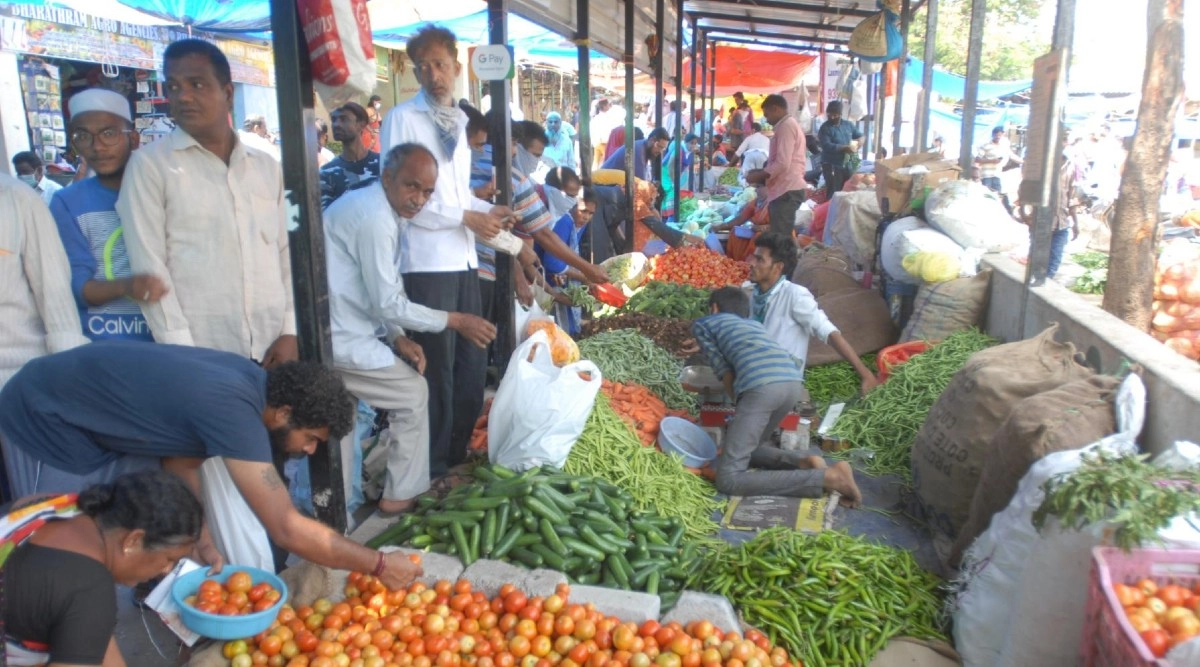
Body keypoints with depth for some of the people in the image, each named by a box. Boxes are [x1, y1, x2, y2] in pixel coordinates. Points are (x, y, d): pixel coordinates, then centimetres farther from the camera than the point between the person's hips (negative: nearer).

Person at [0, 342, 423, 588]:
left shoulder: (247, 381, -10)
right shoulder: (230, 406, -36)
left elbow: (181, 456, 1)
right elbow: (288, 530, -35)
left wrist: (201, 538, -8)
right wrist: (379, 565, -26)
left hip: (105, 422, 8)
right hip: (46, 422, -8)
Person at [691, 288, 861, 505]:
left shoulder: (702, 323, 24)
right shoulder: (754, 324, 39)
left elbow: (726, 372, 15)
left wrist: (739, 404, 22)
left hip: (762, 386, -7)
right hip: (794, 383, 7)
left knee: (729, 479, -6)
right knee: (746, 446, 29)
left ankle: (828, 477, -12)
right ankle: (803, 462, 3)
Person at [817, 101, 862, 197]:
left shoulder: (848, 125, 9)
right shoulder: (825, 128, -9)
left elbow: (860, 136, 16)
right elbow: (827, 146, -21)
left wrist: (857, 144, -8)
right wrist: (845, 148, -24)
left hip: (847, 165, 6)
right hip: (831, 166, -6)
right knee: (834, 193, -7)